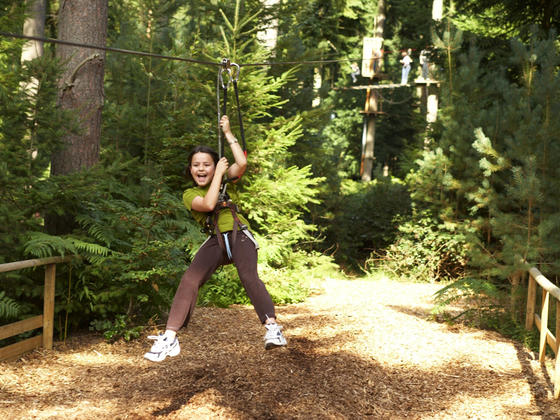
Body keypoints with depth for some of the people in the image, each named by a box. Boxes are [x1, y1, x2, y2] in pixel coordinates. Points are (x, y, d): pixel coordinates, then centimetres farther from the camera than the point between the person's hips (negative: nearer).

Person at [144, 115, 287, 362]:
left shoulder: (227, 180, 11)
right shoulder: (190, 194, 8)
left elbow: (242, 163, -10)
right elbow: (208, 204, -14)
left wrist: (228, 134, -2)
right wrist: (219, 173, -5)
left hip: (239, 235, -1)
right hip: (215, 241, 1)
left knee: (248, 276, -29)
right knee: (189, 280, -19)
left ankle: (272, 328, -39)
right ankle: (169, 339, -18)